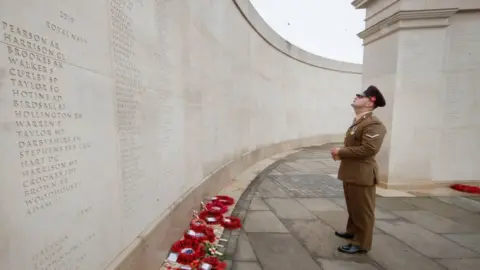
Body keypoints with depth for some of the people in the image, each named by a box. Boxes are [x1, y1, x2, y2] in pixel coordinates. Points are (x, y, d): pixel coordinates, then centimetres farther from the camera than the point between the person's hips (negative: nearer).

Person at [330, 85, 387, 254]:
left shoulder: (373, 124, -18)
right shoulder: (357, 121, 15)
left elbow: (368, 149, -27)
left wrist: (341, 152, -20)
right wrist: (340, 153, 2)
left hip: (362, 175, -10)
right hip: (351, 173, 10)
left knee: (362, 210, 6)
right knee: (353, 207, 24)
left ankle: (361, 243, 20)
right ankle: (352, 231, 41)